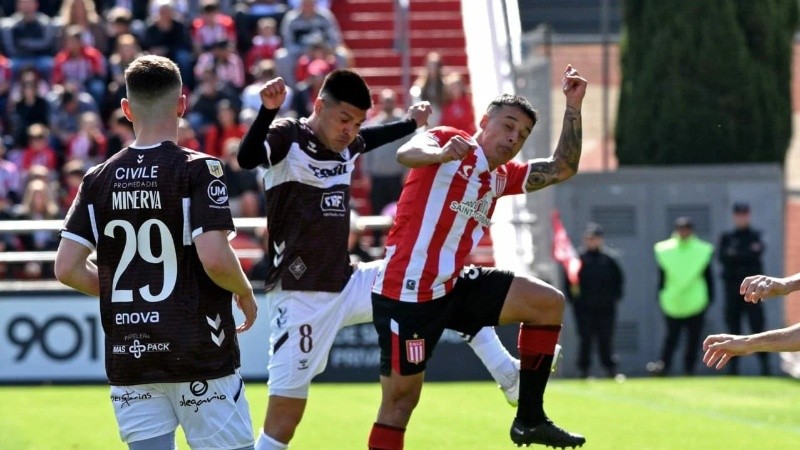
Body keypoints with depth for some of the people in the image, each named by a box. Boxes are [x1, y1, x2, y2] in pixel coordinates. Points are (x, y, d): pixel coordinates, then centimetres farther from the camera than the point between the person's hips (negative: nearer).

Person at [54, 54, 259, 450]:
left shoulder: (99, 179, 4)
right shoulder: (197, 170, -9)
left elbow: (66, 268, 3)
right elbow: (214, 258, -19)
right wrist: (245, 294, 2)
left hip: (127, 357, 4)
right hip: (199, 357, -4)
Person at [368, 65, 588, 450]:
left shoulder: (503, 176, 16)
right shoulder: (448, 140, -6)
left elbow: (563, 168, 15)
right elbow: (407, 153, -26)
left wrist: (573, 106, 7)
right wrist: (441, 153, -49)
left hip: (453, 287, 8)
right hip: (407, 291, -8)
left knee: (548, 303, 3)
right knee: (401, 398, -6)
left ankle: (529, 418, 3)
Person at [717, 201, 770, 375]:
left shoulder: (756, 236, 8)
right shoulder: (726, 237, 12)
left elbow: (758, 252, -11)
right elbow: (722, 257, -5)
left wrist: (735, 254, -15)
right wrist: (748, 253, -13)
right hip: (732, 285, 2)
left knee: (757, 324, -8)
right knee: (733, 326, 2)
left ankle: (765, 363, -9)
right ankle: (733, 365, 5)